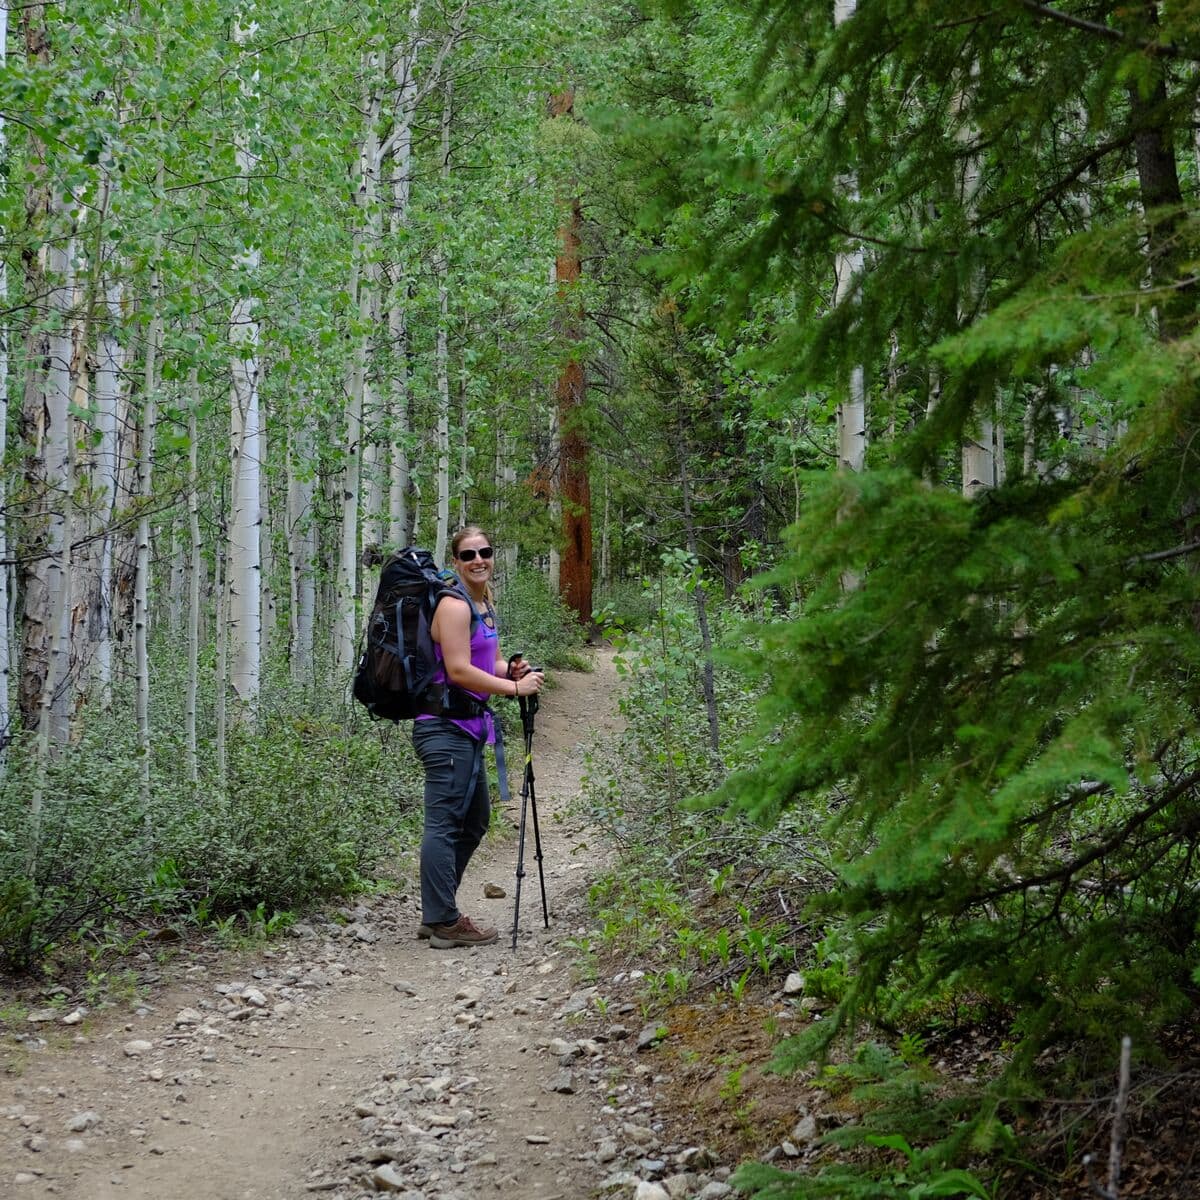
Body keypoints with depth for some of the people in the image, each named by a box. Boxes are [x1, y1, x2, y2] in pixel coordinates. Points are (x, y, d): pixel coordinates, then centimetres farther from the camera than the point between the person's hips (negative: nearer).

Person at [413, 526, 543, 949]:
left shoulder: (484, 605, 17)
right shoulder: (454, 606, -13)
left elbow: (492, 662, 24)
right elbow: (458, 670, -20)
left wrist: (511, 670, 1)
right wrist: (515, 688, -17)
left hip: (467, 729, 11)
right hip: (445, 729, -11)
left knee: (474, 820, 18)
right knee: (444, 823, -9)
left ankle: (437, 915, 23)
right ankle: (444, 922, -7)